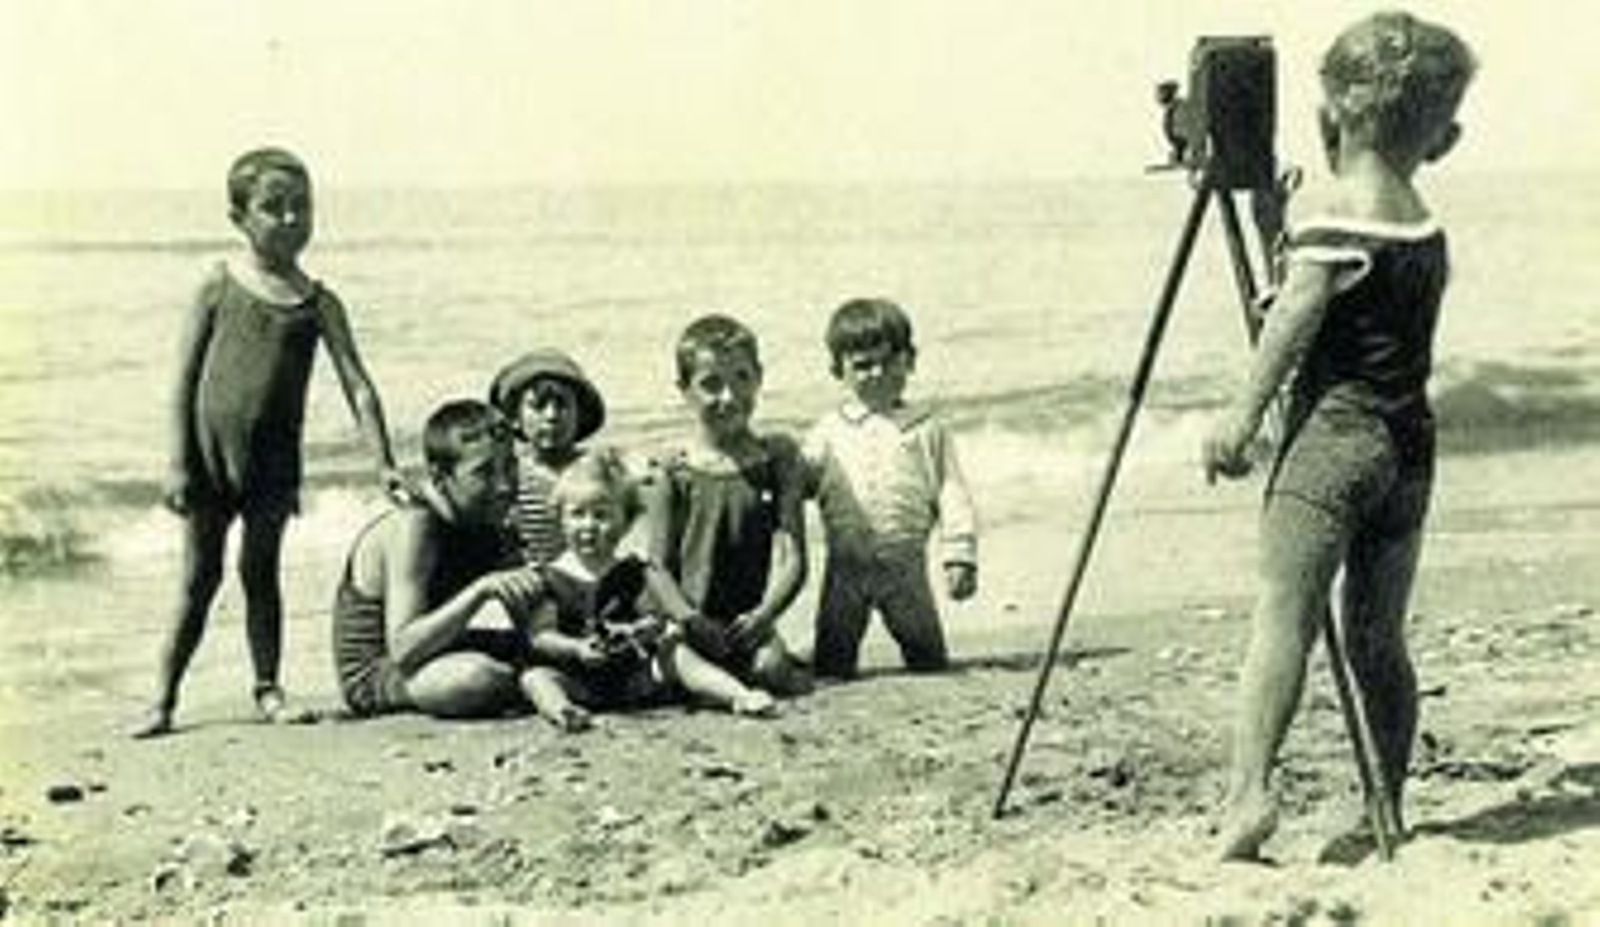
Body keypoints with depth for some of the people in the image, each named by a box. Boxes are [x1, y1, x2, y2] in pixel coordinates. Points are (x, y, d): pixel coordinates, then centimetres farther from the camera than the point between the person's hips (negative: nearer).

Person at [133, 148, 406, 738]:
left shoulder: (317, 303, 1)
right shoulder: (220, 286, -2)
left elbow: (357, 386, -1)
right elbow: (186, 379, -2)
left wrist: (384, 464, -9)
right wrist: (179, 463, -7)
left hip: (273, 460, 1)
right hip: (211, 452, -1)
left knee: (260, 572, 10)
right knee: (199, 577, 5)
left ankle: (267, 689, 20)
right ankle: (163, 700, 13)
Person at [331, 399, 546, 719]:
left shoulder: (491, 530, -2)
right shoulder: (411, 527, -23)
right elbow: (403, 649, -32)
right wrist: (481, 591, -39)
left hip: (439, 657, 7)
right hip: (376, 677, -7)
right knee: (477, 676, -34)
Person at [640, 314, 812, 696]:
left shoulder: (778, 459, 8)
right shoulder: (673, 475, 5)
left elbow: (791, 555, 1)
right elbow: (658, 566, 1)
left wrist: (764, 614, -15)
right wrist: (690, 619, -16)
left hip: (751, 624, 0)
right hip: (692, 627, 0)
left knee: (771, 667, -29)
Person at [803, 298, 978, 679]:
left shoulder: (927, 430, 4)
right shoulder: (828, 433, 8)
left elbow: (952, 496, 2)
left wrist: (959, 557, -5)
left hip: (904, 562, -1)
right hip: (846, 564, 1)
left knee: (928, 656, 7)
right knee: (831, 665, 4)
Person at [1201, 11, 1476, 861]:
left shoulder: (1336, 210, -5)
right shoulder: (1424, 224, 15)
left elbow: (1297, 318, -16)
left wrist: (1245, 411, -20)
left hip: (1334, 434, -7)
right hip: (1410, 448, 7)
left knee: (1281, 616, -14)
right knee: (1377, 639, 14)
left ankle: (1249, 792, -26)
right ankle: (1388, 814, 18)